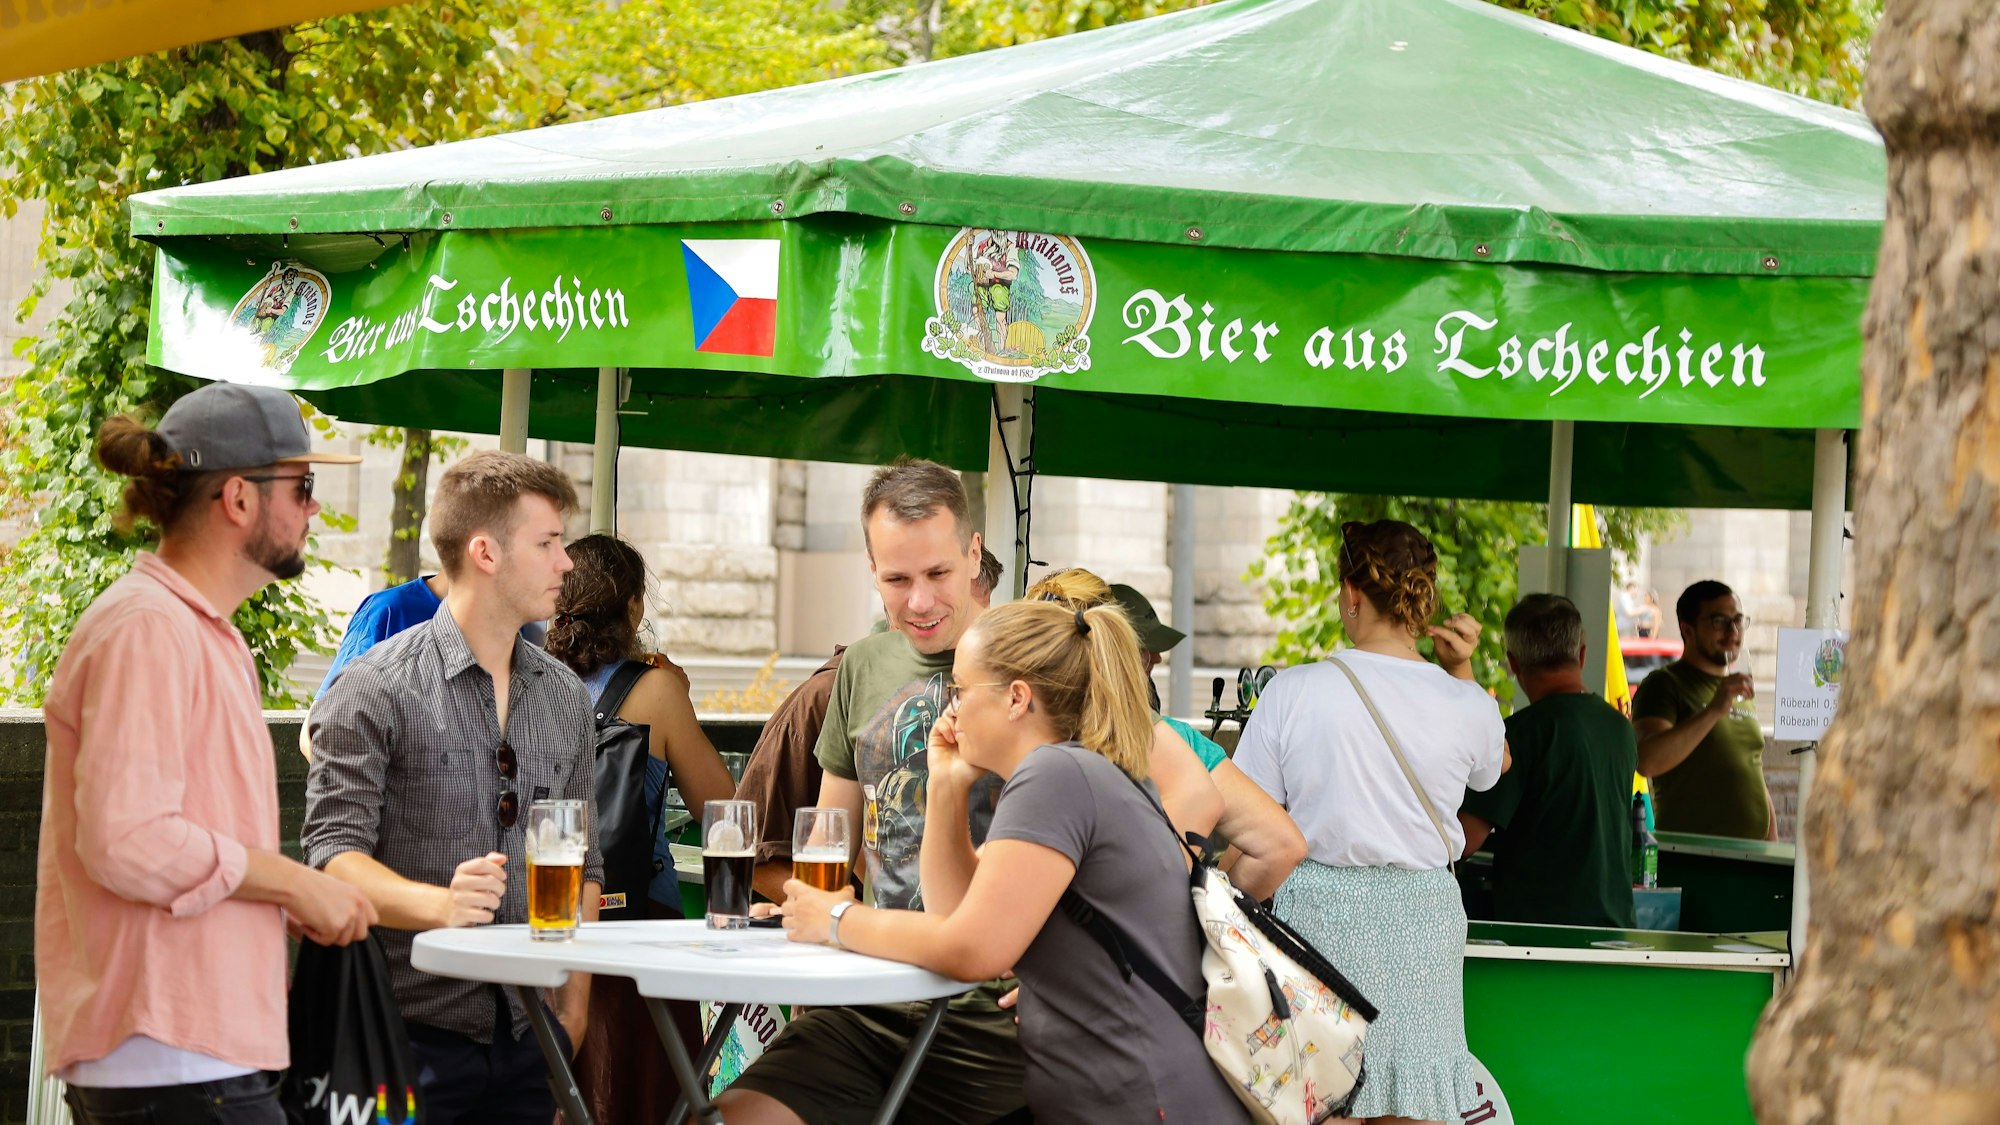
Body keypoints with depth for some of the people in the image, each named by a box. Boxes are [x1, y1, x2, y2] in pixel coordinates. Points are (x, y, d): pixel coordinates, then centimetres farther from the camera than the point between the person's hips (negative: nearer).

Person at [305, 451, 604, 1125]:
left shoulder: (565, 698, 14)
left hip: (530, 1040, 5)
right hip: (415, 1038, -5)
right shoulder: (376, 690, -5)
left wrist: (574, 1008, 9)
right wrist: (437, 902, -28)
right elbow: (332, 853, -12)